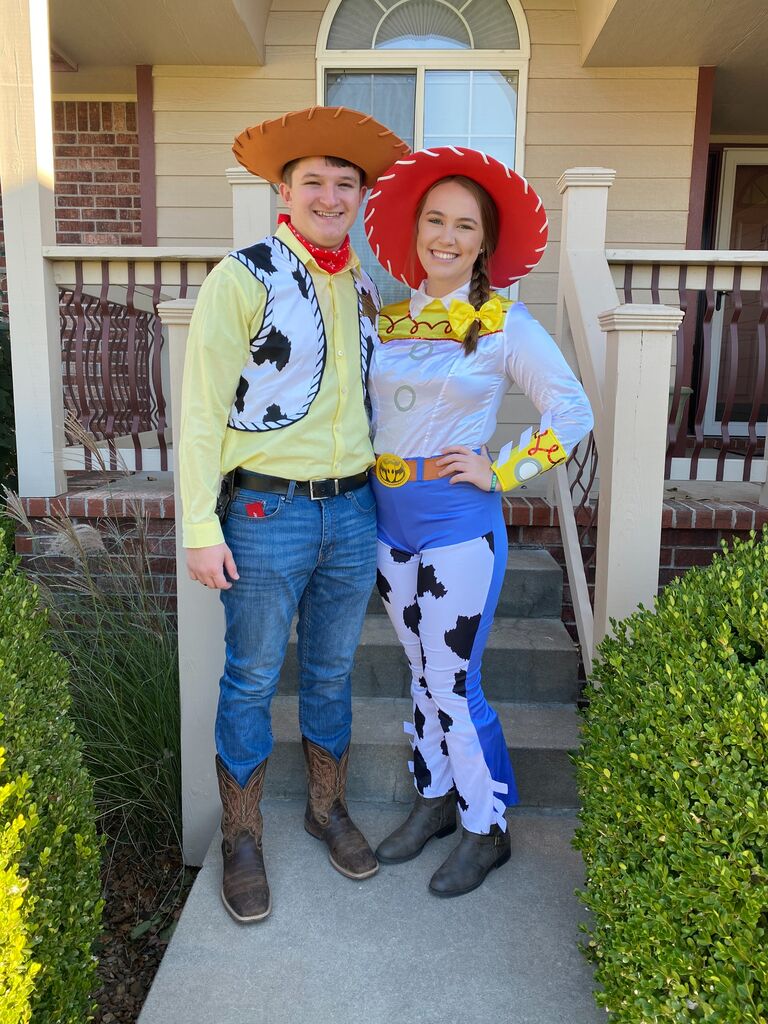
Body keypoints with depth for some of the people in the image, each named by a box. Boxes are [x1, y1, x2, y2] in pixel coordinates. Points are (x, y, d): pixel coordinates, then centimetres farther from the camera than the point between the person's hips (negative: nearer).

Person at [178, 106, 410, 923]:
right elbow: (202, 408, -10)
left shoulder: (361, 287, 10)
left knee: (332, 673, 18)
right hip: (267, 513, -5)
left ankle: (327, 808, 39)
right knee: (251, 682, 9)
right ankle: (241, 839, 29)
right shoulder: (243, 277, -8)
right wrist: (202, 527, -13)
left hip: (352, 511, 6)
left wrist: (380, 493, 15)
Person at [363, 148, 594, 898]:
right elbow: (364, 408, 17)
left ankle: (486, 830, 23)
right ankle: (434, 799, 36)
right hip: (389, 518, 5)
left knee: (454, 683, 1)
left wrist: (504, 472, -10)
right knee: (423, 671, 17)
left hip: (459, 524, -5)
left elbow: (573, 412, -8)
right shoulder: (389, 319, 7)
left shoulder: (504, 324, -7)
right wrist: (362, 475, 3)